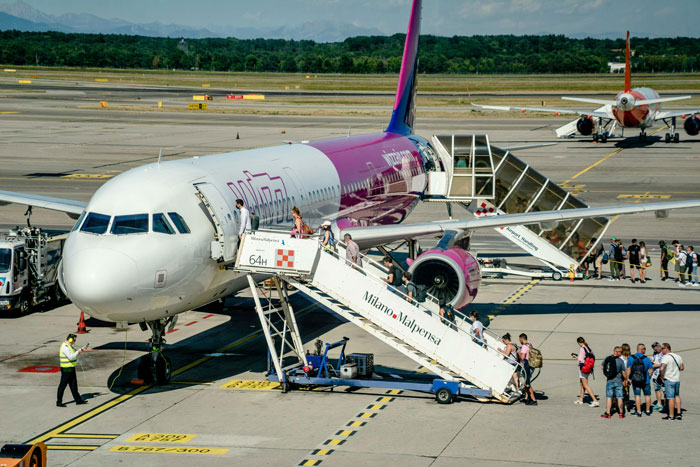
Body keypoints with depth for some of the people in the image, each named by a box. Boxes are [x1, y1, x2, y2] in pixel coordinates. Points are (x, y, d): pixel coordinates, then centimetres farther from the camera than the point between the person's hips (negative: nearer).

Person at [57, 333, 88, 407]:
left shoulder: (69, 346, 11)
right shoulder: (65, 347, -21)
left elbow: (74, 353, 22)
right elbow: (71, 357, -27)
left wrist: (82, 349, 11)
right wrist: (78, 352, -17)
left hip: (71, 368, 10)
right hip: (66, 369, -10)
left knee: (73, 385, 15)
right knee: (63, 385, -2)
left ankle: (78, 400, 21)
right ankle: (59, 402, 4)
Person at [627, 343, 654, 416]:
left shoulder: (631, 358, -5)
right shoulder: (646, 359, -8)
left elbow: (628, 369, -4)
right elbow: (651, 370, -6)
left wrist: (628, 378, 3)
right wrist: (648, 377, 10)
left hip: (635, 380, 1)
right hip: (645, 380, -1)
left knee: (637, 395, 7)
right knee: (647, 395, 16)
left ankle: (638, 411, 4)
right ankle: (648, 410, 24)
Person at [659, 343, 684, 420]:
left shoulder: (666, 357, -16)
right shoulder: (678, 356, 7)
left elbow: (661, 369, -29)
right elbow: (682, 368, 16)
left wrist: (662, 376, -14)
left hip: (669, 380, -7)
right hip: (677, 379, 7)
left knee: (670, 398, -1)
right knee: (677, 396, 21)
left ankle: (671, 416, 5)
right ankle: (679, 413, 18)